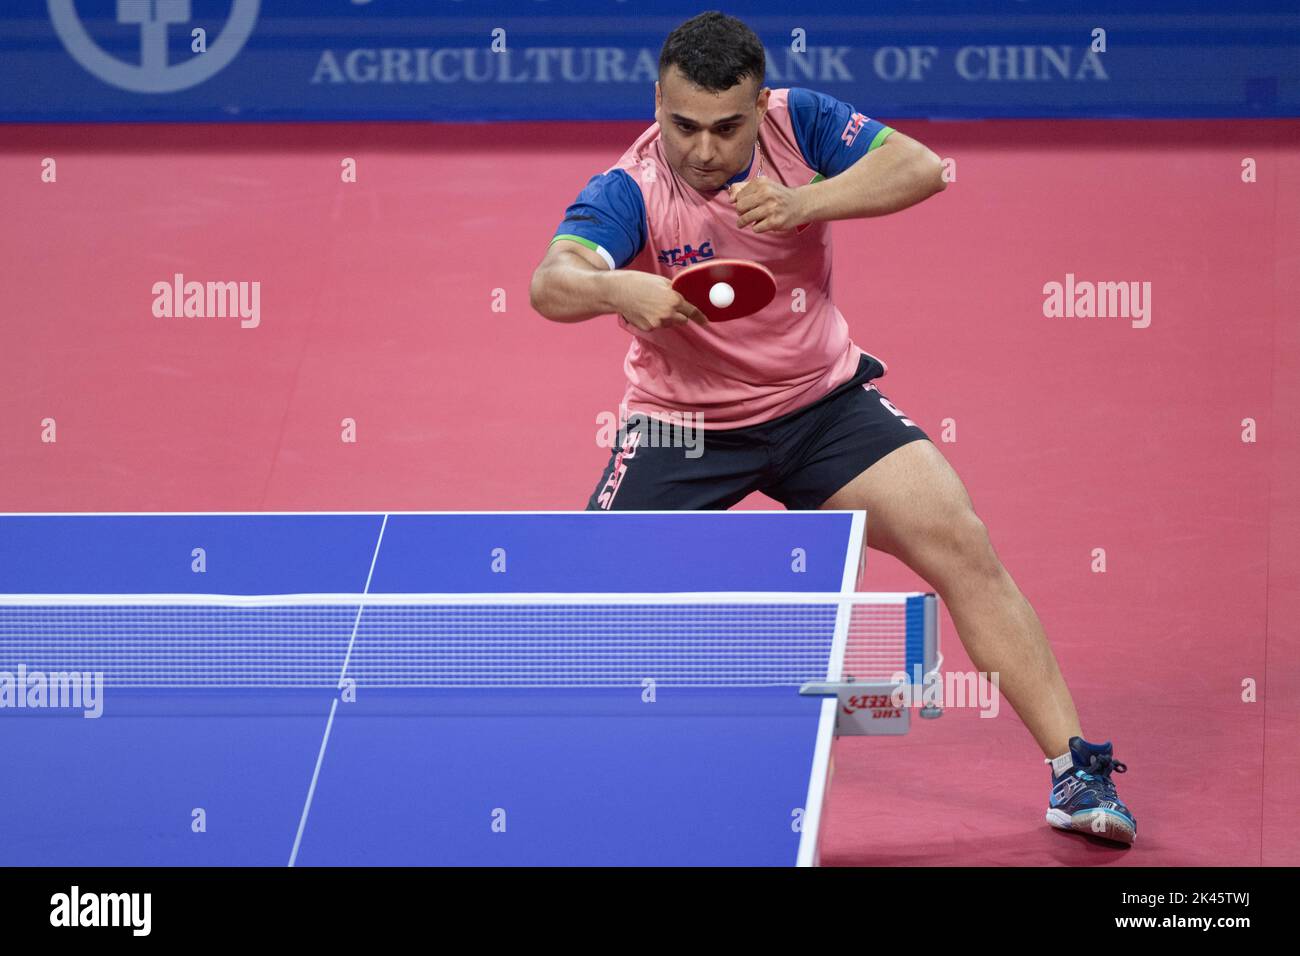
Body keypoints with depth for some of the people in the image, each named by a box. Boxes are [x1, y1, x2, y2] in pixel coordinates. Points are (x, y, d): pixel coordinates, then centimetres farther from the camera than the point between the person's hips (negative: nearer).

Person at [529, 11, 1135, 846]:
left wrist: (803, 203, -33)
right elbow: (553, 282, -42)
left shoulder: (797, 123, -15)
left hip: (824, 401, 2)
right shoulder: (630, 192, -25)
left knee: (963, 548, -12)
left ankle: (1075, 770, -6)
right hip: (685, 425, -2)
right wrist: (614, 289, -64)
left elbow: (921, 167, -20)